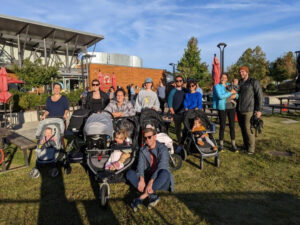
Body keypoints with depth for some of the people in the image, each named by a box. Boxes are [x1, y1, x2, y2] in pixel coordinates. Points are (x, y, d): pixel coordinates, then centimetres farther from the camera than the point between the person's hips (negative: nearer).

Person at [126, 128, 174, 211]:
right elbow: (140, 166, -9)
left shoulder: (162, 149, -13)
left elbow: (161, 167, -25)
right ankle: (152, 196, -27)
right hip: (147, 177, 4)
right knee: (129, 173, -18)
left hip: (159, 179, -4)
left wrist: (151, 181, -37)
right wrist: (141, 179, -28)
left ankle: (142, 197, -32)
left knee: (164, 173, -37)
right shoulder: (143, 150, 2)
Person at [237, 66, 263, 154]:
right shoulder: (239, 82, 14)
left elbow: (259, 95, -8)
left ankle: (251, 148, 8)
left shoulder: (254, 82, -5)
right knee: (243, 128, 12)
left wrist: (259, 109, -13)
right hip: (239, 110, 6)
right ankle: (245, 145, 26)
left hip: (249, 110, -6)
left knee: (248, 129, -6)